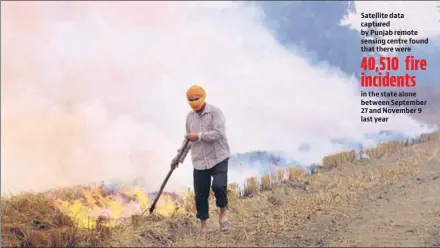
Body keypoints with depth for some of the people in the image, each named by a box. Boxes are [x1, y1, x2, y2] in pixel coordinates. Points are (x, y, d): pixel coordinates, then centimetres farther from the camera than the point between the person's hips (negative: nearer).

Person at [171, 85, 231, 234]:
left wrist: (199, 136, -22)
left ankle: (223, 211, 6)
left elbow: (218, 133, -21)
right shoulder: (190, 117, 10)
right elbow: (188, 139, 19)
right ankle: (203, 226, 19)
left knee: (219, 185, -24)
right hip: (199, 161, 5)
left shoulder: (215, 112, -8)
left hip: (218, 158, -5)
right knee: (200, 194, 5)